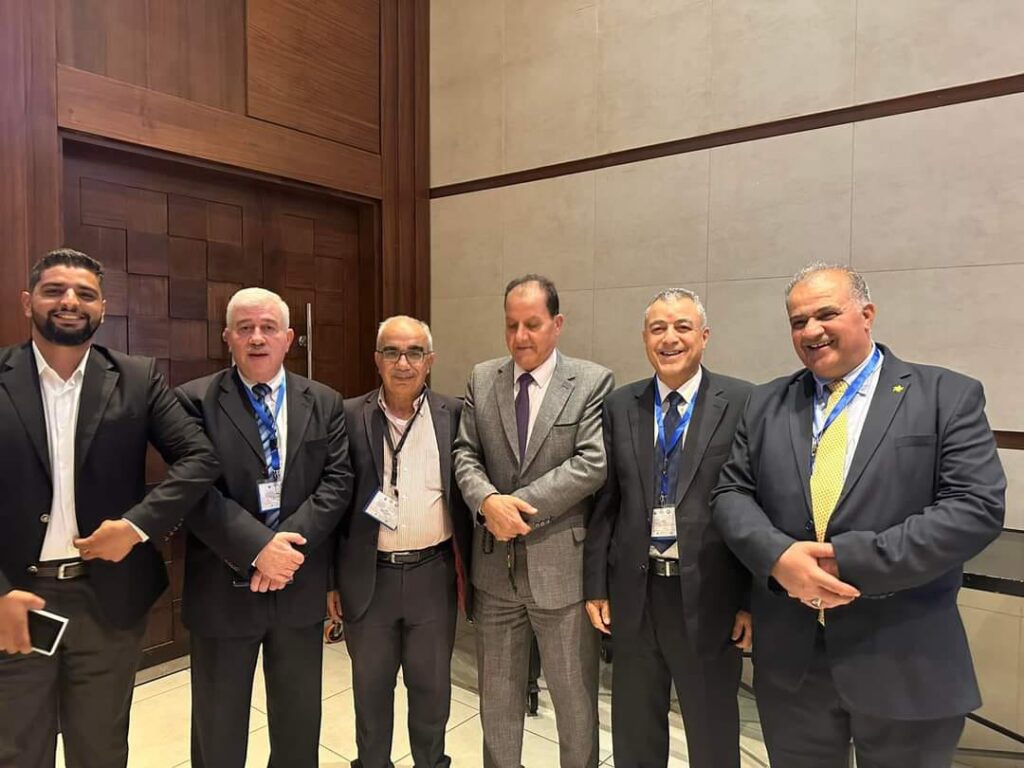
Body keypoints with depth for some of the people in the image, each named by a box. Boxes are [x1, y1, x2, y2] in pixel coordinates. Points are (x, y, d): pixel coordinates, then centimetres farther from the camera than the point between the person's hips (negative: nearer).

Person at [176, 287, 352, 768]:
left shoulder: (325, 403, 3)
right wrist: (257, 547, -22)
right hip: (222, 588, -1)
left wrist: (289, 541, -17)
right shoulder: (194, 400, -5)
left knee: (299, 723, 19)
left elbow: (337, 481, -5)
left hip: (300, 585, 2)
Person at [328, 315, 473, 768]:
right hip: (368, 577, 0)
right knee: (370, 688, 18)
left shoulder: (453, 415, -3)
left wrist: (468, 570, 3)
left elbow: (466, 495, 2)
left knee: (432, 686, 17)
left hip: (433, 574, 0)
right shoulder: (349, 416, -3)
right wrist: (329, 577, 2)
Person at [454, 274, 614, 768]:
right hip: (495, 563, 4)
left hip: (562, 563, -3)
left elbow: (592, 463, -15)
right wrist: (488, 500, -18)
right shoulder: (481, 380, 5)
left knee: (575, 696, 14)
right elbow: (465, 453, 2)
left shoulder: (593, 382, -6)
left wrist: (518, 503, -19)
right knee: (497, 694, 20)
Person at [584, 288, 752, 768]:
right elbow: (604, 502, 4)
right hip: (634, 592, 3)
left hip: (707, 595, -2)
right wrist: (596, 585, 3)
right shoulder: (619, 405, 3)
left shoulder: (742, 403, -6)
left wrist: (753, 598, -7)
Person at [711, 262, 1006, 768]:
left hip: (904, 662, -2)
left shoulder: (948, 396, -3)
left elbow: (976, 506, -13)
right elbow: (731, 494, 3)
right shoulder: (766, 404, 6)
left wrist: (852, 561, -19)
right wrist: (777, 556, -17)